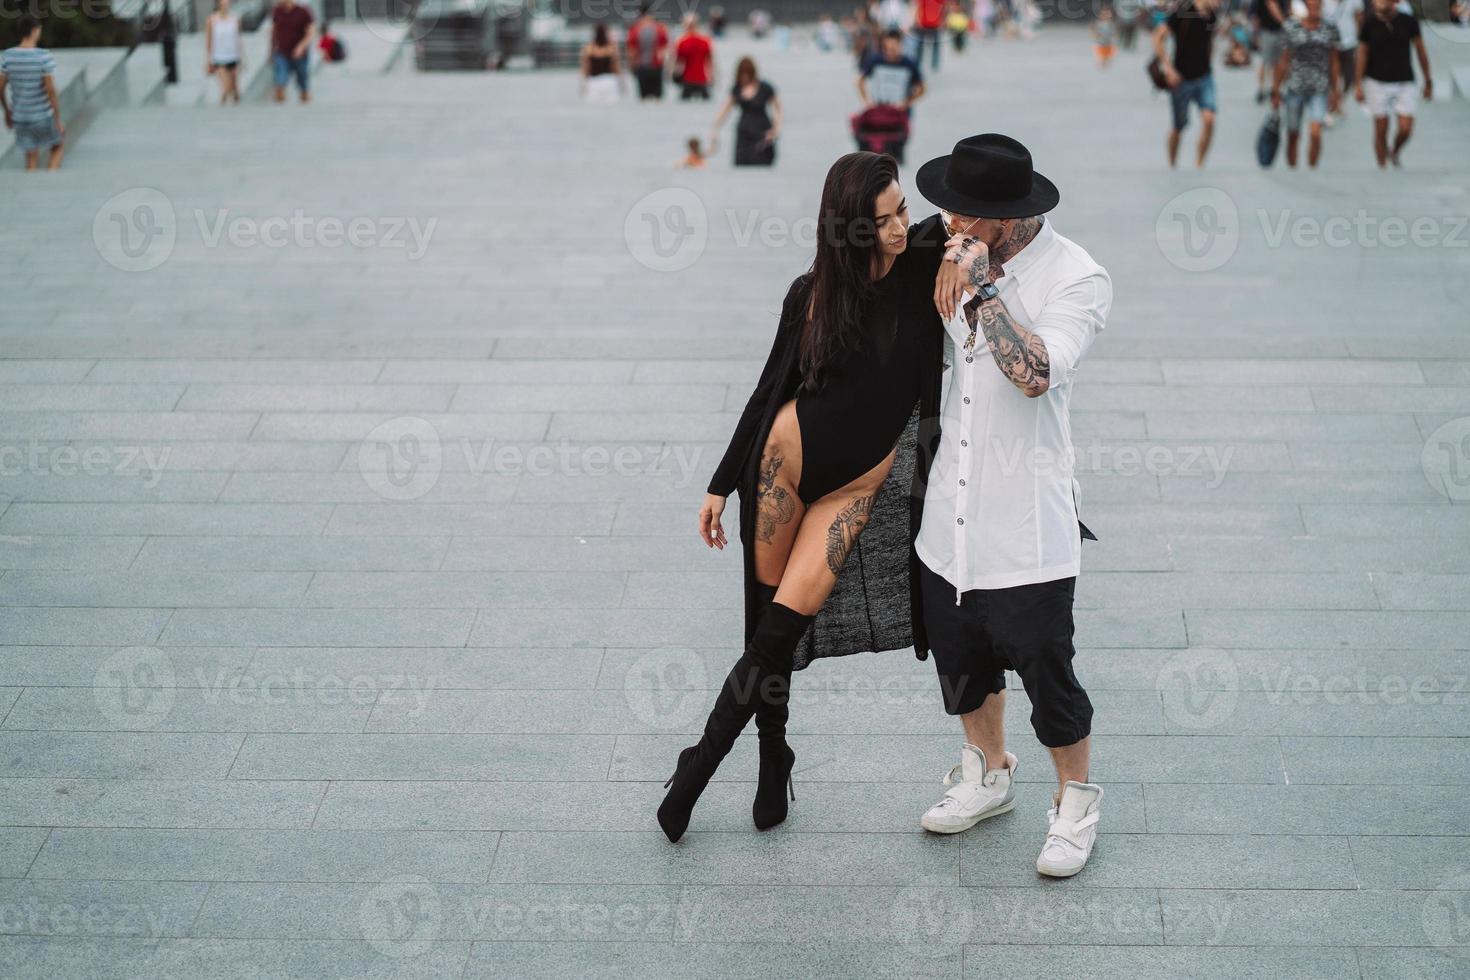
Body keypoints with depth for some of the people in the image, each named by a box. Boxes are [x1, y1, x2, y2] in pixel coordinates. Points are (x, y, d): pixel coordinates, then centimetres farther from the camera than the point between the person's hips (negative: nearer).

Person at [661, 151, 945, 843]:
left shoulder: (925, 280, -8)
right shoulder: (812, 294, -5)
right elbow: (770, 390, 3)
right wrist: (722, 485, 6)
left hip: (864, 481, -1)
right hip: (787, 457, 1)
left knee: (783, 625, -6)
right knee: (767, 615, 6)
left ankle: (700, 765, 7)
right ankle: (773, 757, 26)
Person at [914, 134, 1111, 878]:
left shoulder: (1076, 279, -15)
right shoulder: (963, 258, 3)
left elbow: (1035, 372, -31)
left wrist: (983, 288, -29)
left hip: (1025, 520, -6)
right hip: (951, 508, 6)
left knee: (1043, 664, 3)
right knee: (960, 651, 19)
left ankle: (1076, 800, 26)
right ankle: (988, 774, 42)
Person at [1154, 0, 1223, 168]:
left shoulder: (1211, 15, 1)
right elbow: (1158, 37, -17)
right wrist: (1168, 68, -20)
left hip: (1204, 78, 4)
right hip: (1181, 79, -4)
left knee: (1209, 119, -16)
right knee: (1179, 126, 9)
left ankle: (1199, 164, -5)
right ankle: (1172, 166, 30)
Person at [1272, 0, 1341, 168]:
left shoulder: (1330, 28, 3)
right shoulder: (1290, 27, 0)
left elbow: (1333, 61, 9)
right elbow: (1284, 61, 5)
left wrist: (1335, 91, 10)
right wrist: (1276, 89, 6)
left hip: (1319, 90, 0)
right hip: (1295, 87, 0)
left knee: (1315, 132, -16)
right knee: (1293, 134, 9)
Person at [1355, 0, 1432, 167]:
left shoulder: (1408, 21, -5)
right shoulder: (1369, 23, -5)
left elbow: (1420, 51, 2)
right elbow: (1362, 54, 2)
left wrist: (1428, 82, 6)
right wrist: (1358, 85, -2)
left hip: (1404, 83, 1)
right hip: (1377, 83, -1)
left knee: (1406, 129, -6)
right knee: (1381, 131, -1)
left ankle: (1394, 152, 24)